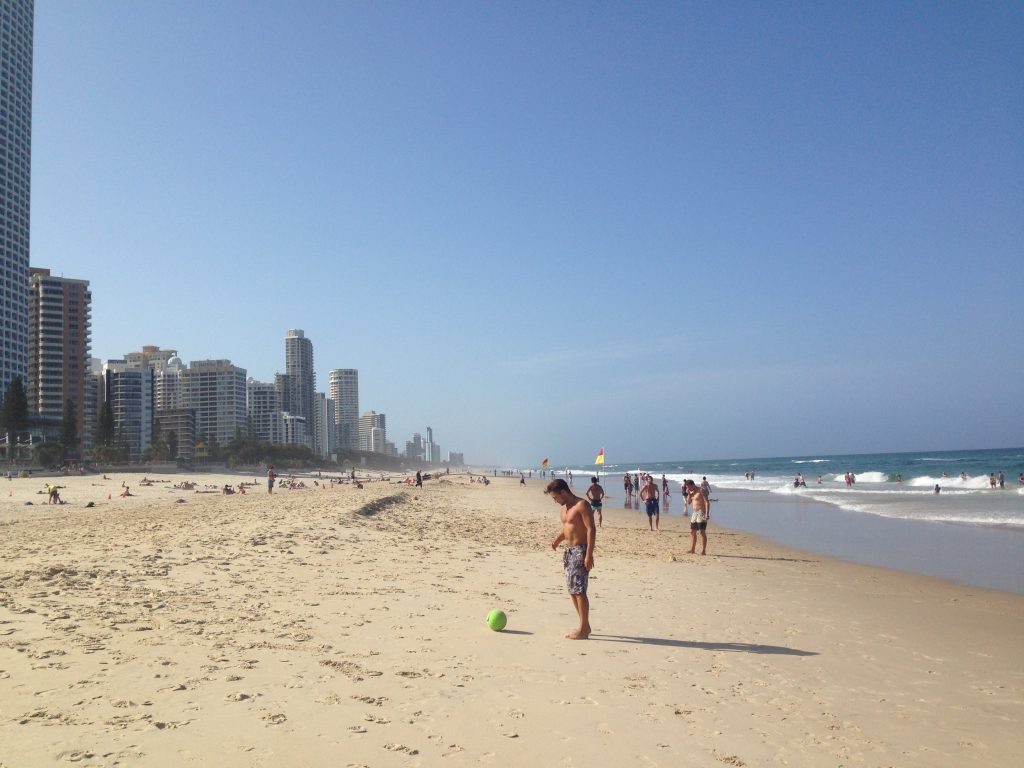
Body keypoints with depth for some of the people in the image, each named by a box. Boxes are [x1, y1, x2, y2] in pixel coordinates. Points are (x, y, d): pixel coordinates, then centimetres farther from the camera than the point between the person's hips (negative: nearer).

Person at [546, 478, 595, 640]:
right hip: (569, 551, 10)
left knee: (579, 590, -10)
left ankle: (583, 629, -4)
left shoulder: (582, 505, -14)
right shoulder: (564, 507, 14)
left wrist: (589, 555, -23)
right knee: (572, 589, 12)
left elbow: (591, 530, -19)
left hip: (580, 551, -10)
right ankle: (584, 625, 21)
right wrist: (557, 540, 8)